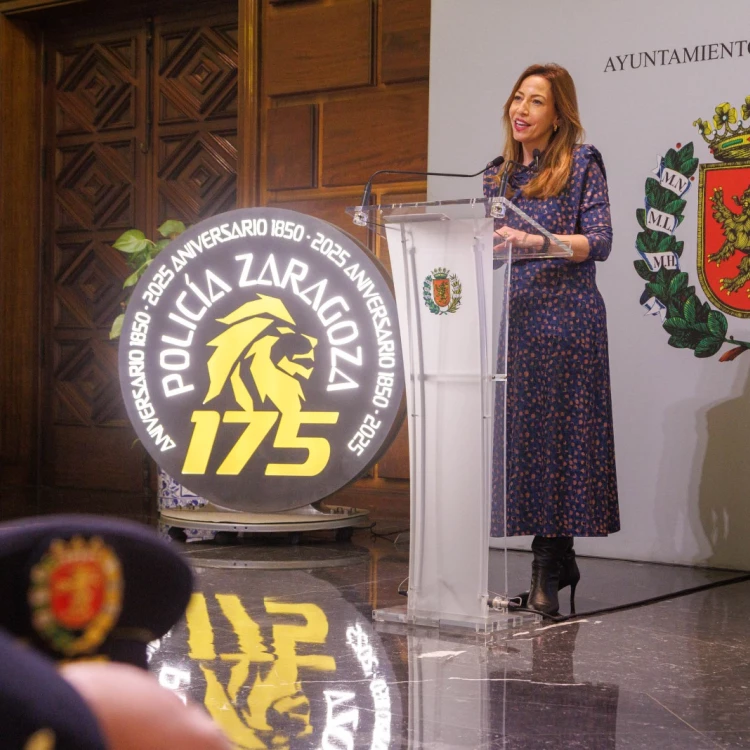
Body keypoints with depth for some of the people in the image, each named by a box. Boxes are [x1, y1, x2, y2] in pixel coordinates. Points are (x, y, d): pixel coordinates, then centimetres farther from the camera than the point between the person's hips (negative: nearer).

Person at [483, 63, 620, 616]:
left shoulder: (582, 163, 2)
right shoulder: (497, 175, 17)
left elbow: (599, 241, -8)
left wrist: (538, 240, -20)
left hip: (566, 319, -5)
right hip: (511, 321, 5)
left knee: (558, 435, -6)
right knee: (518, 437, 2)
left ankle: (549, 571, -2)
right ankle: (558, 564, 12)